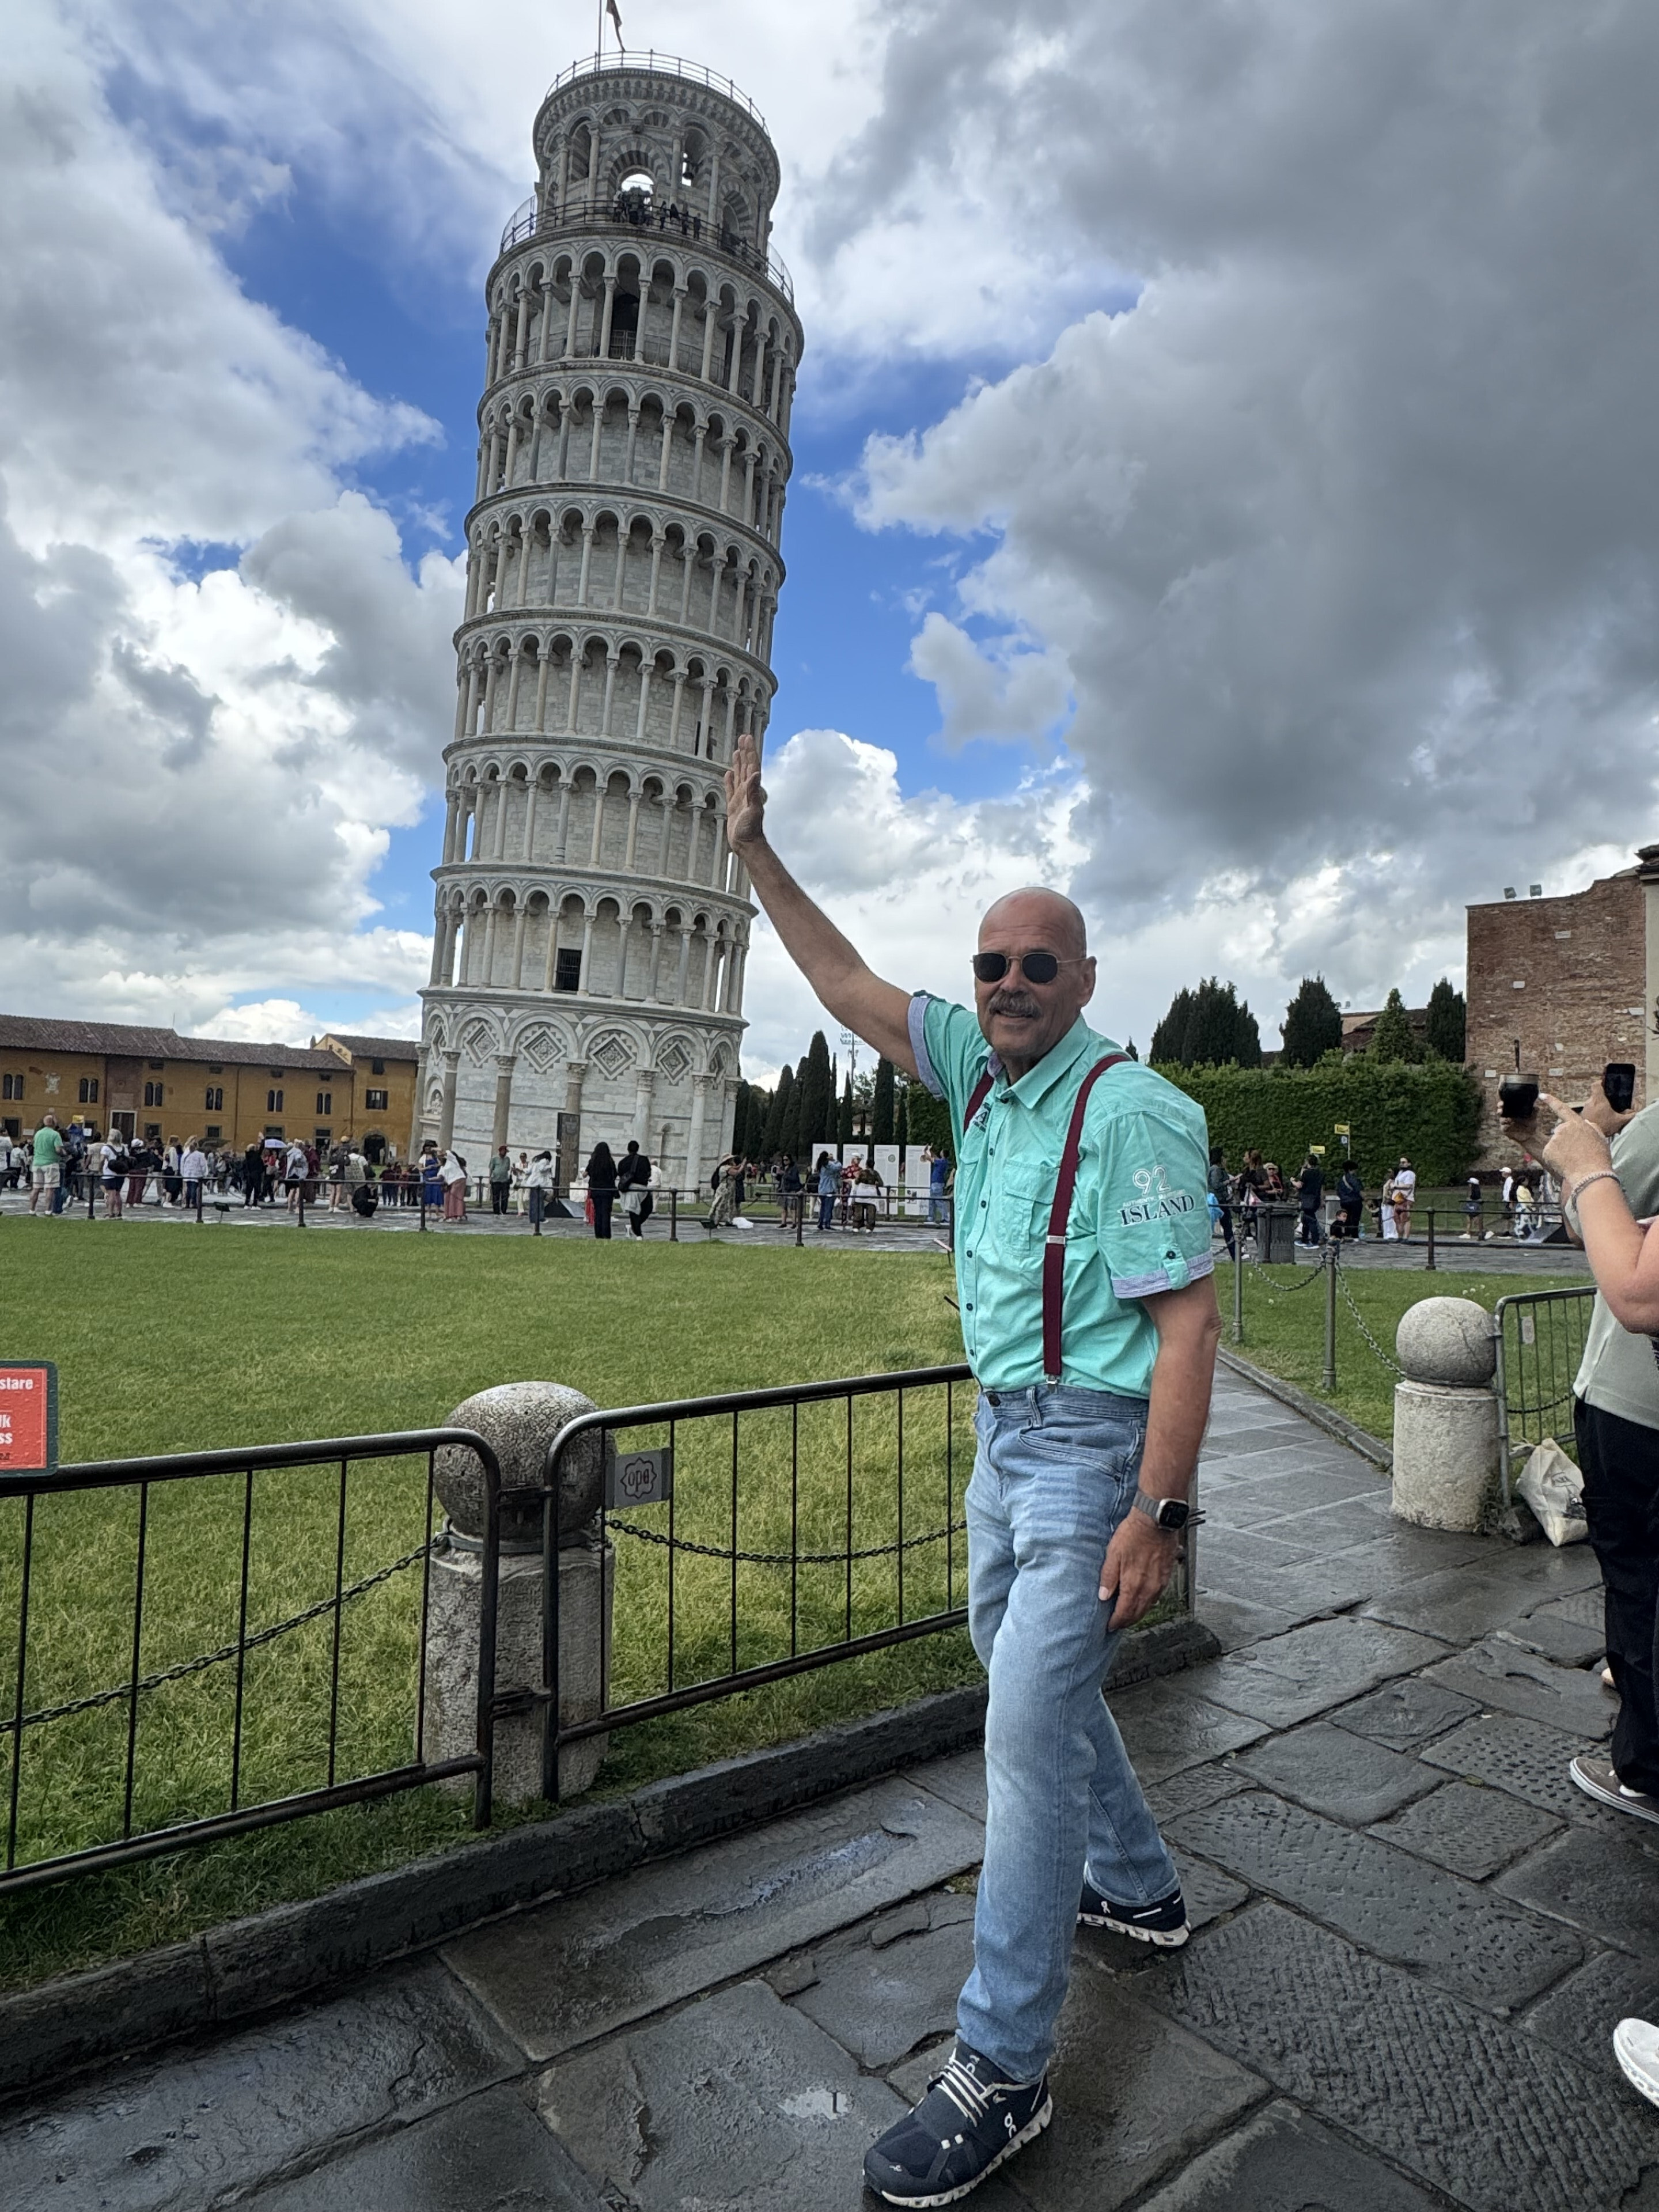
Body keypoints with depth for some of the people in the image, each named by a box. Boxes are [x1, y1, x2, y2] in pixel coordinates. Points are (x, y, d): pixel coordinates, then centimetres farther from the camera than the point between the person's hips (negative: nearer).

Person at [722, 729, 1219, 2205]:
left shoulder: (1130, 1110, -18)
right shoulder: (980, 1067, 4)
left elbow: (1187, 1321, -21)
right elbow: (850, 986, 10)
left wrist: (1158, 1511, -24)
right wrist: (756, 852, 10)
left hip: (1093, 1442, -8)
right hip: (1007, 1429, 9)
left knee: (1029, 1731, -5)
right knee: (1031, 1677, 23)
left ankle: (1002, 2069, 12)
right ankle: (1138, 1887, 47)